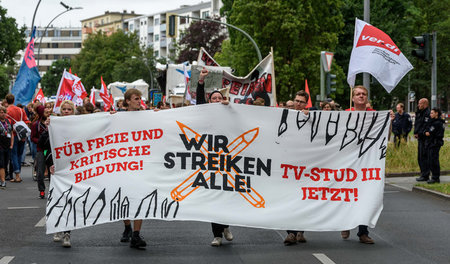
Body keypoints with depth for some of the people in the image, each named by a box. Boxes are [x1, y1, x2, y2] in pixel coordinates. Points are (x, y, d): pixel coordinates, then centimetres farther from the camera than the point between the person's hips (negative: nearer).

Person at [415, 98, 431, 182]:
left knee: (424, 157, -9)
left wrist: (419, 134, -16)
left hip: (425, 138, -10)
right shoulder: (419, 113, 16)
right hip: (420, 138, 10)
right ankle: (423, 174, 20)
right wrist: (415, 133, 4)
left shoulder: (427, 113, -14)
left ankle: (425, 176, -6)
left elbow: (426, 126, -19)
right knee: (420, 157, 13)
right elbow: (416, 124, 19)